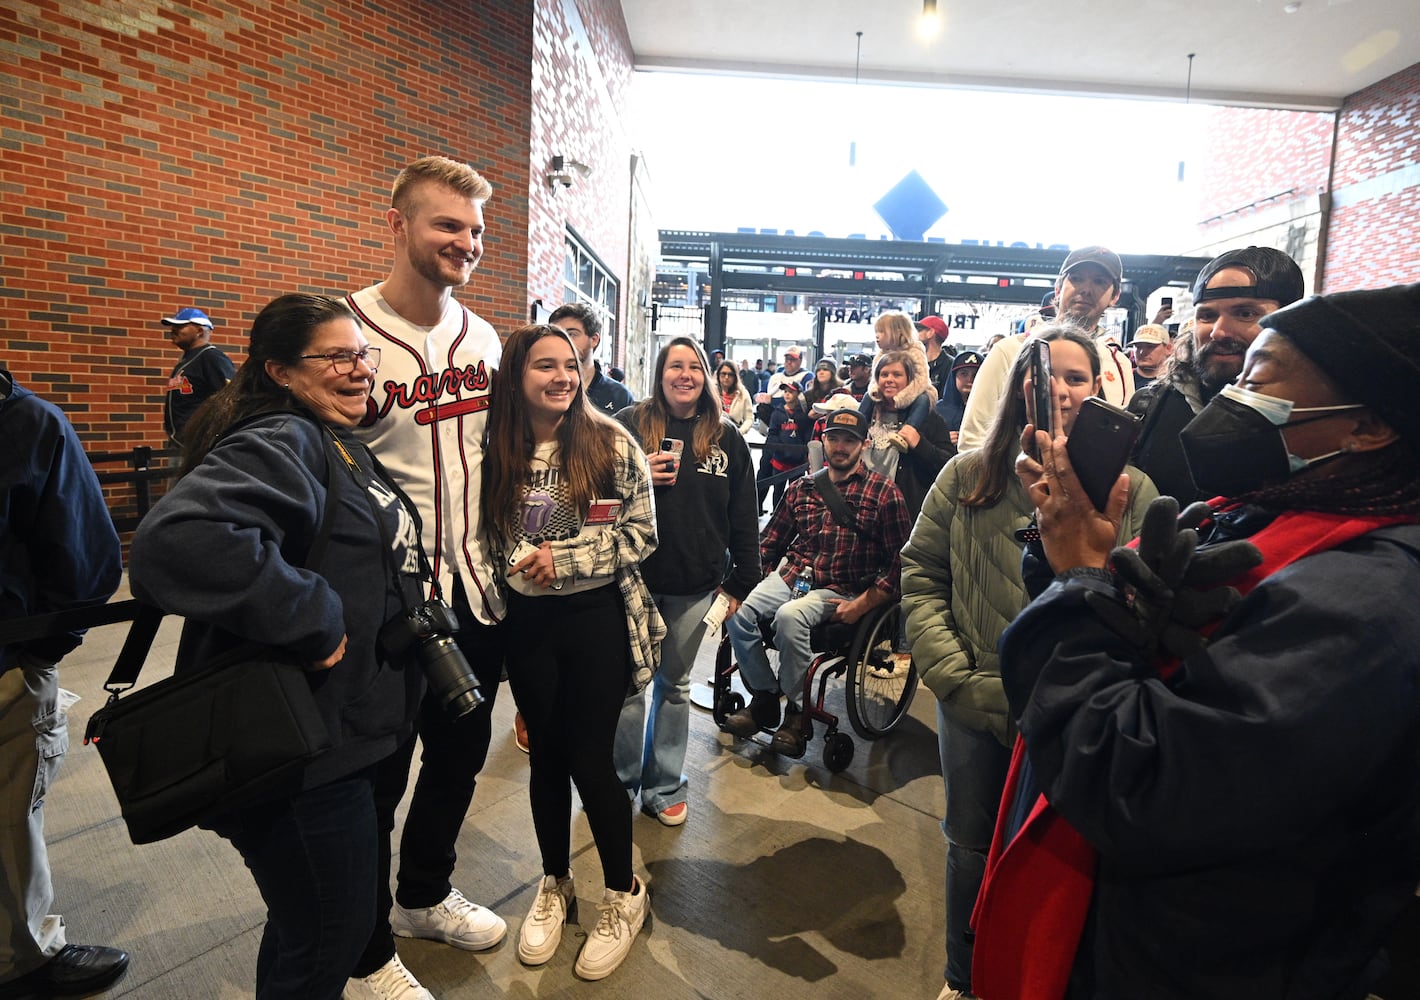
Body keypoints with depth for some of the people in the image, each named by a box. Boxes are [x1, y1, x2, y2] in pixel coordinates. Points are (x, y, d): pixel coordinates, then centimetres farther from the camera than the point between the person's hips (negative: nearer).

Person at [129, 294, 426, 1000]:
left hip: (346, 725, 9)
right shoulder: (280, 442, -20)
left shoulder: (336, 444, 11)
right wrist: (310, 619, -29)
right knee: (327, 940, 11)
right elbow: (182, 539, -39)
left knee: (311, 927, 28)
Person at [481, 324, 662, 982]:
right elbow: (490, 534, 12)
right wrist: (517, 567, 0)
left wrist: (562, 559, -17)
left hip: (598, 617, -3)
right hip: (527, 621, 3)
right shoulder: (498, 450, -1)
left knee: (589, 760, 4)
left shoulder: (611, 443, -9)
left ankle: (624, 894, 29)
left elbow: (641, 533, -10)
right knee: (545, 756, 15)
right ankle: (555, 884, 39)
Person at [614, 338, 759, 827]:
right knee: (627, 684, 7)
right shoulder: (629, 423, -2)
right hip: (632, 576, -1)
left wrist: (741, 582, 3)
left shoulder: (726, 437, 4)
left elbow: (744, 517, 6)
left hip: (695, 585, 2)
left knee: (674, 684, 15)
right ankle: (621, 781, 28)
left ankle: (664, 787, 30)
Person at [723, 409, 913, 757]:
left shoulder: (884, 493, -1)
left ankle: (798, 713, -12)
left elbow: (899, 560, -4)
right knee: (739, 609, -23)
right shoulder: (801, 488, 12)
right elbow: (770, 542, 19)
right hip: (792, 575, 4)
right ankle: (764, 698, -3)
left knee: (789, 616, -34)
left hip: (841, 590, -4)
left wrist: (861, 605, -12)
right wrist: (759, 582, 3)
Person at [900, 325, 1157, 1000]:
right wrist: (949, 672, -10)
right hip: (975, 705, 1)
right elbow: (921, 574, -1)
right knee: (971, 848, 20)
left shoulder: (1130, 489, -5)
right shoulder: (968, 476, -2)